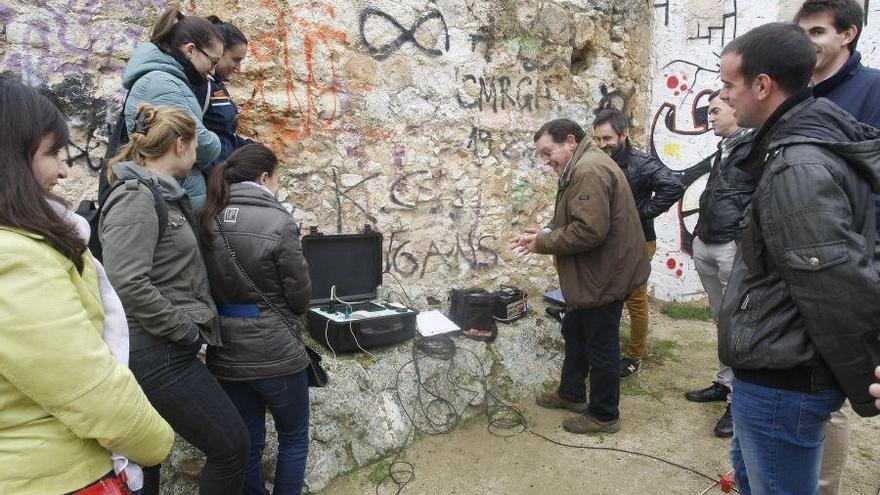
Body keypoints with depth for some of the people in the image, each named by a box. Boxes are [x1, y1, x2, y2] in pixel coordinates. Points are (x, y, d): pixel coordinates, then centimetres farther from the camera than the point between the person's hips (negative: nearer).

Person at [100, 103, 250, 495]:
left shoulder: (165, 196, 13)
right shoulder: (135, 199, -16)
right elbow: (128, 284, -25)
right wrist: (184, 329, -17)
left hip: (159, 352, 10)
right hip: (158, 355, -10)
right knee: (232, 447, -2)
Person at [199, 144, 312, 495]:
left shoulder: (208, 221, 0)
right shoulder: (278, 222, -17)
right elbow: (300, 295, -10)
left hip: (226, 353, 5)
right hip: (274, 353, -5)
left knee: (247, 442, 17)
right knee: (294, 437, 16)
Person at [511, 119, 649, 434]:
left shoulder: (589, 171, -23)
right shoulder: (581, 168, 13)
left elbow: (589, 230, -31)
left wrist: (543, 243, -19)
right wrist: (545, 233, 4)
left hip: (603, 277, -11)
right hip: (593, 275, 11)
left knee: (600, 346, 4)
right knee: (575, 333, 23)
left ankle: (604, 415, 20)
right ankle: (571, 393, 40)